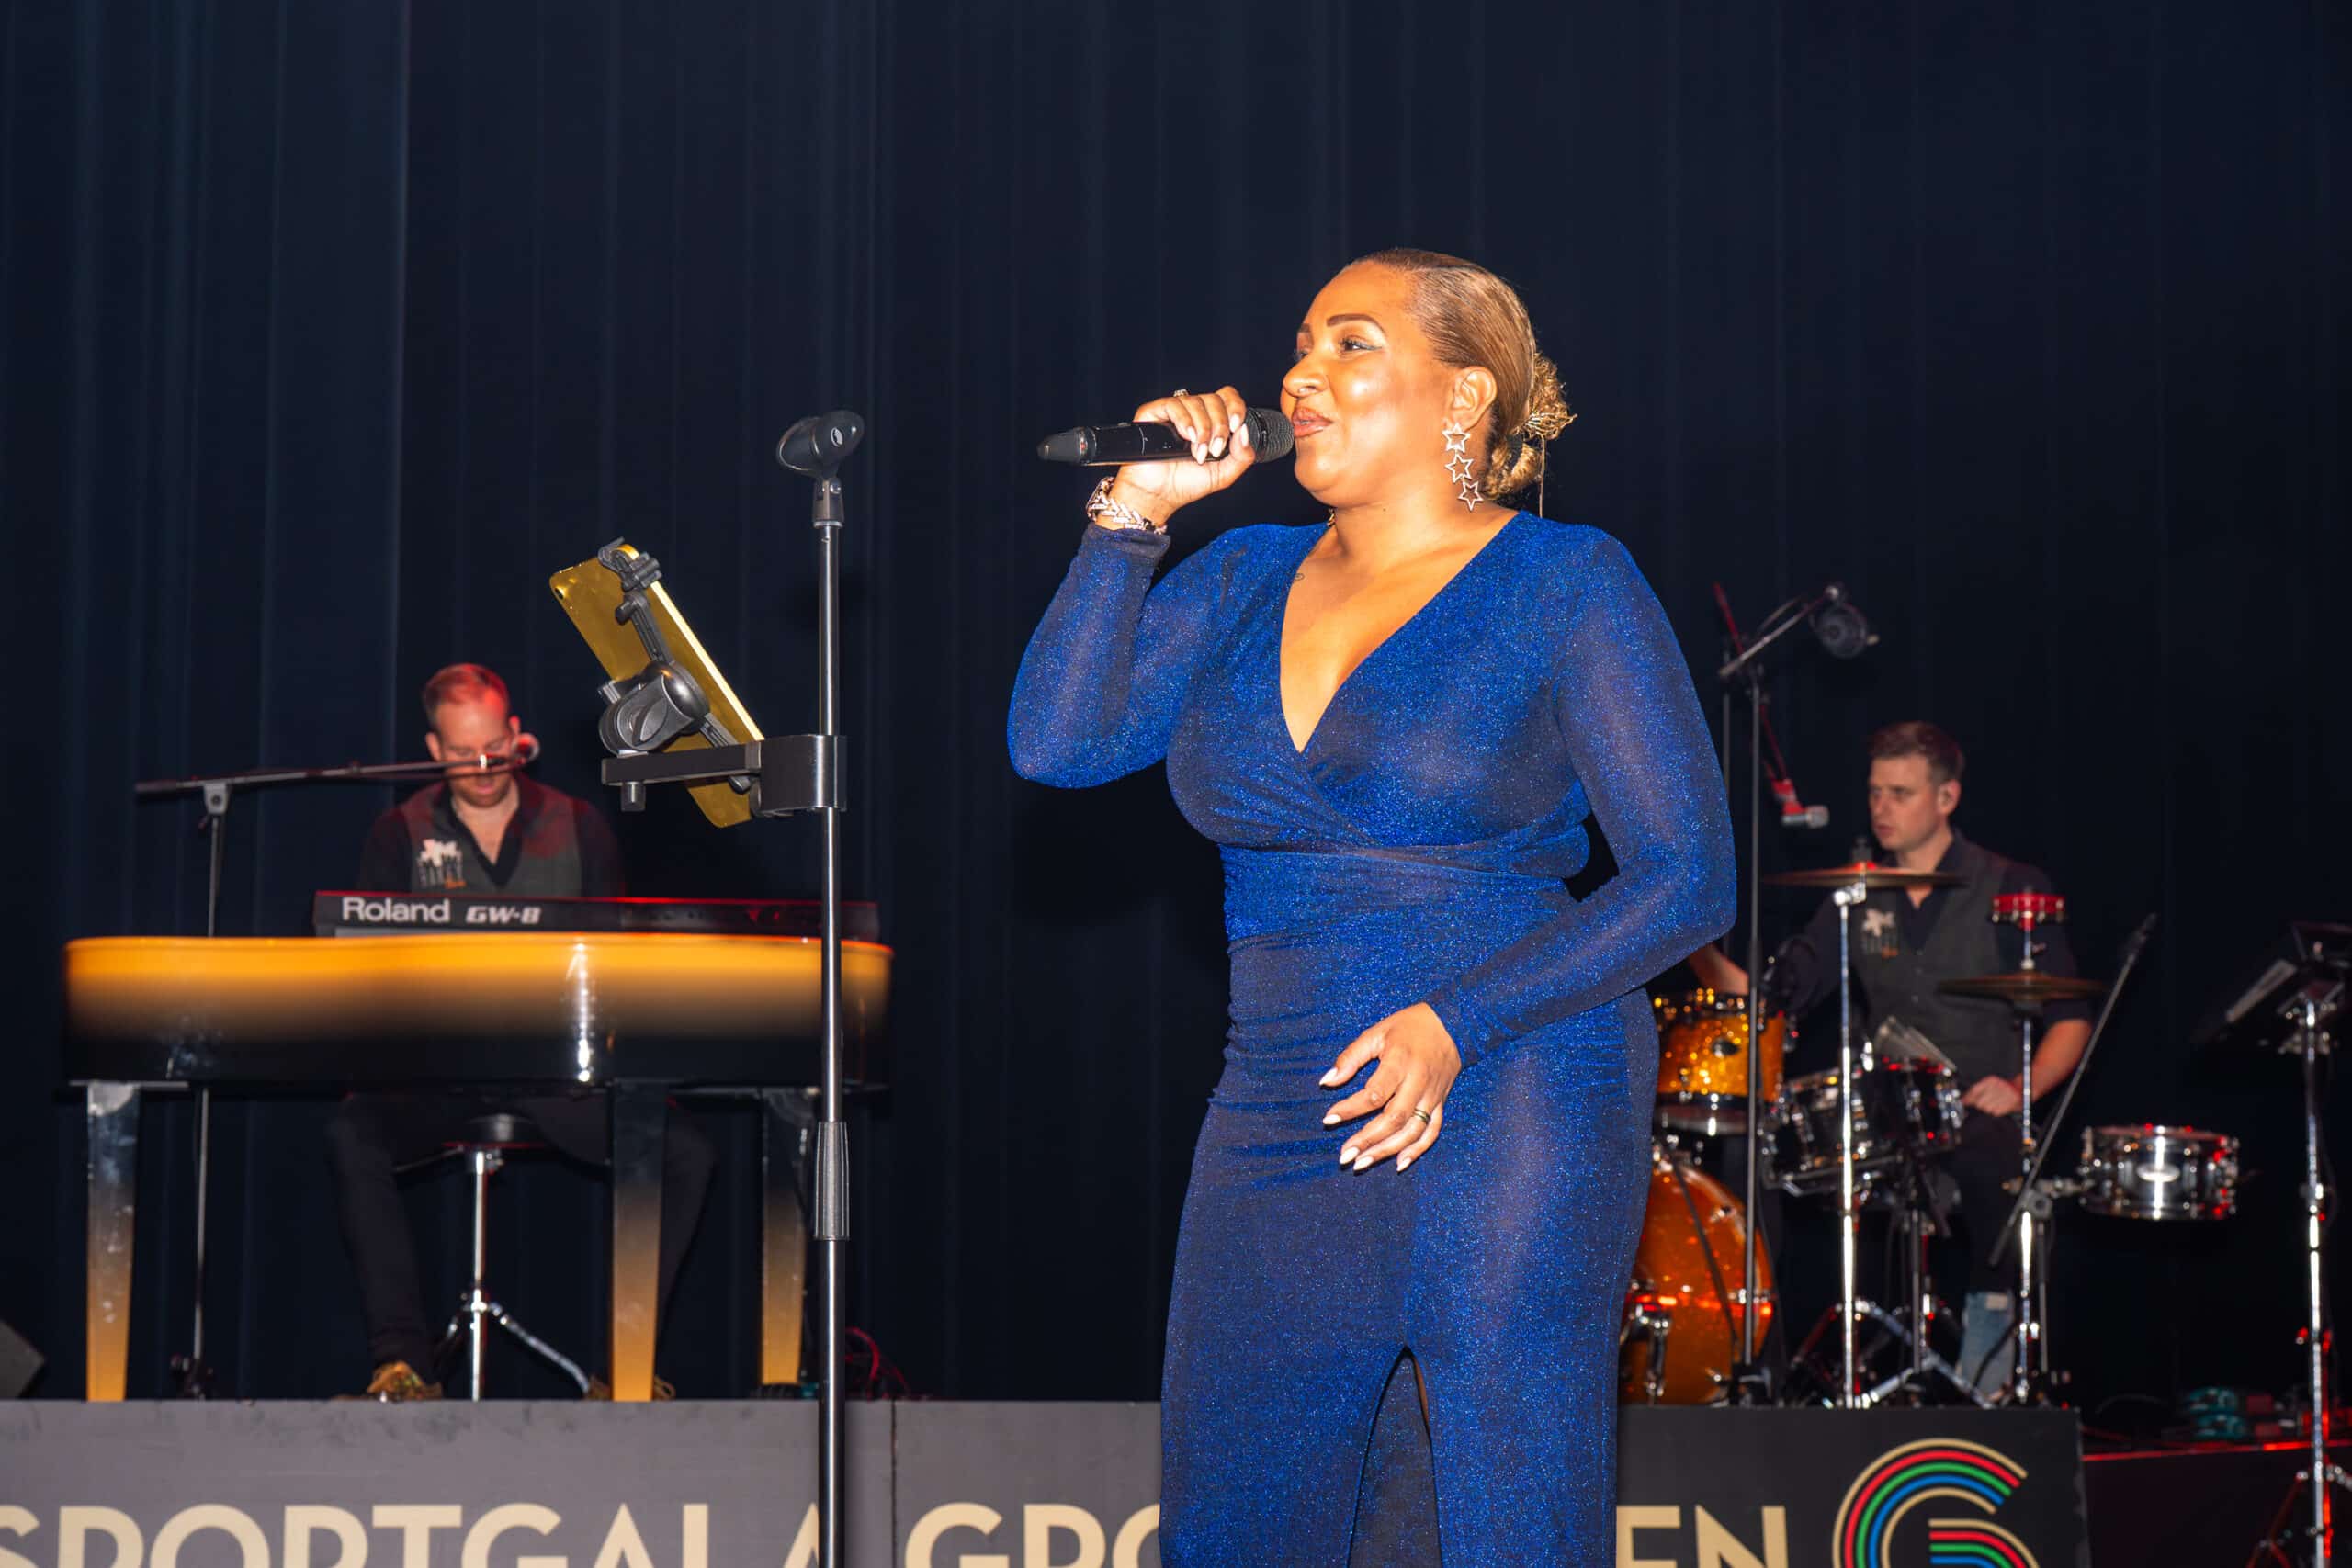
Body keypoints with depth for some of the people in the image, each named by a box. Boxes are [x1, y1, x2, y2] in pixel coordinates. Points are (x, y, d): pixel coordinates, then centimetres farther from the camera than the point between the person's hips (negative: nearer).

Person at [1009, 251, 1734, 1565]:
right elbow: (1059, 740, 2)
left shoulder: (1563, 585, -3)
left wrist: (1457, 1025, -17)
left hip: (1508, 1122, -5)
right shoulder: (1245, 583, 13)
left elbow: (1687, 880, -7)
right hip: (1279, 1131, 6)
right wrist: (1137, 511, -2)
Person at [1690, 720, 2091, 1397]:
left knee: (1991, 1169, -36)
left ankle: (1984, 1392, -22)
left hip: (1981, 1118, -3)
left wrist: (2021, 1087, -16)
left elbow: (2070, 1020, 2)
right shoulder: (1858, 900, 15)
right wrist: (1702, 953, -8)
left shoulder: (2011, 891, 4)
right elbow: (1767, 997, 10)